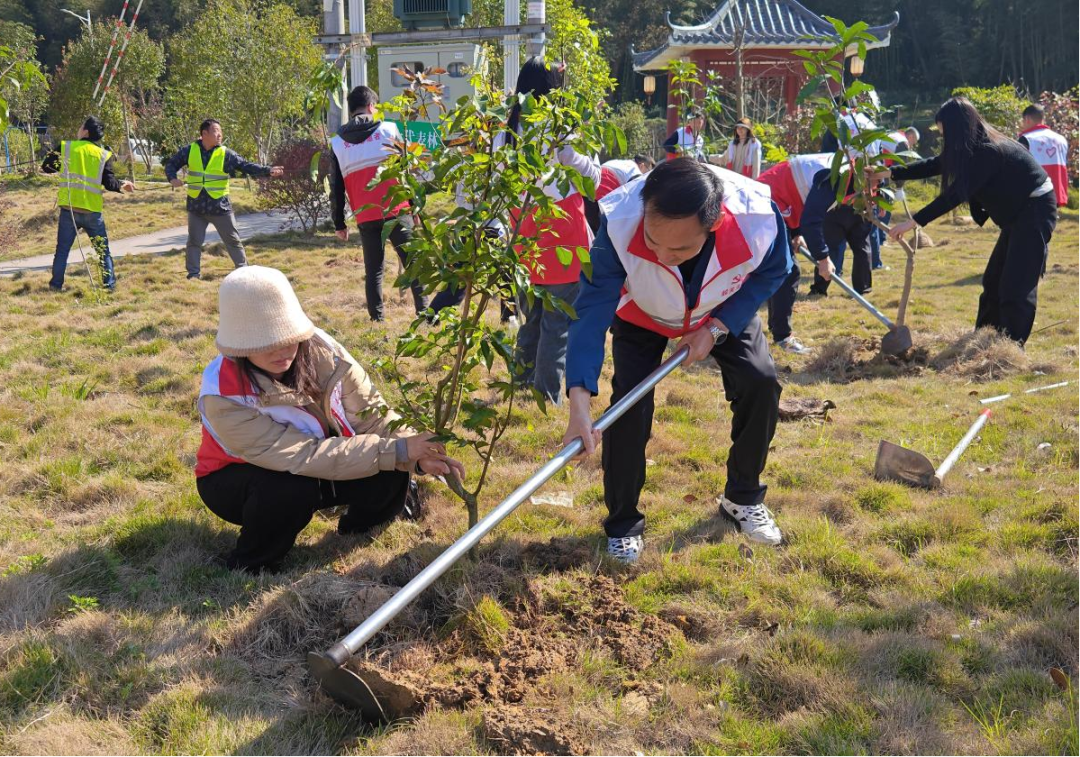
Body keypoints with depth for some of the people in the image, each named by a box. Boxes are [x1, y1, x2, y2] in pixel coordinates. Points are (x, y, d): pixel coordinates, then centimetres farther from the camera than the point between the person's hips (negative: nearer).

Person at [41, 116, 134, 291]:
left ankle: (56, 284, 9)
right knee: (103, 250, 11)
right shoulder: (104, 155, 2)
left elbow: (46, 167, 10)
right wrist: (122, 185, 15)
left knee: (62, 249, 10)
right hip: (92, 210, 0)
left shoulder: (66, 147, 3)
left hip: (69, 208, 0)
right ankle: (109, 284, 9)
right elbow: (109, 183, -5)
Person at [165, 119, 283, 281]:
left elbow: (247, 167, -10)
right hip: (196, 206, 1)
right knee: (194, 241, 8)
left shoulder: (226, 154, -6)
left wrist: (268, 171, -23)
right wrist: (173, 178, -11)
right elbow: (171, 164, 10)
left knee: (233, 240, 6)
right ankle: (194, 274, 18)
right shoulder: (189, 151, -1)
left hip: (220, 206, -1)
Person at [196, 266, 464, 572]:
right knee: (294, 489, -36)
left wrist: (417, 454, -36)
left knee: (390, 474, -18)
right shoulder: (223, 394, -35)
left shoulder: (318, 348, -23)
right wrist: (395, 451, -41)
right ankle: (250, 565, -7)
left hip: (312, 467, 4)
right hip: (237, 480, -4)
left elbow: (370, 412, -18)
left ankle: (355, 529, 15)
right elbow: (303, 456, -38)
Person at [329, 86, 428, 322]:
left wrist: (339, 223, 16)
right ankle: (424, 311, 0)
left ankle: (377, 319, 6)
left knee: (373, 270, 10)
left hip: (365, 218, 2)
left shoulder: (337, 143, 7)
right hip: (397, 212, -2)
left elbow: (336, 189, 9)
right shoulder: (388, 130, 1)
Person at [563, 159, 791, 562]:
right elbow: (593, 310, -39)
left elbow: (771, 273, -16)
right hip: (643, 316, -1)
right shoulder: (619, 224, -43)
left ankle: (743, 498, 14)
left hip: (725, 312, 2)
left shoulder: (758, 218, -40)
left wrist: (717, 327, -24)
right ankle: (623, 524, 4)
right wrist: (579, 403, -48)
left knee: (761, 384, -12)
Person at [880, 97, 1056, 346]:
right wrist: (889, 173, 11)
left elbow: (955, 194, -30)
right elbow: (933, 165, 12)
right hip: (1016, 214, 11)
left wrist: (914, 222, -30)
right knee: (993, 280, 14)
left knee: (1017, 286, -12)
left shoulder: (988, 152, -25)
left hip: (1035, 210, -11)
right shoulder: (977, 148, 4)